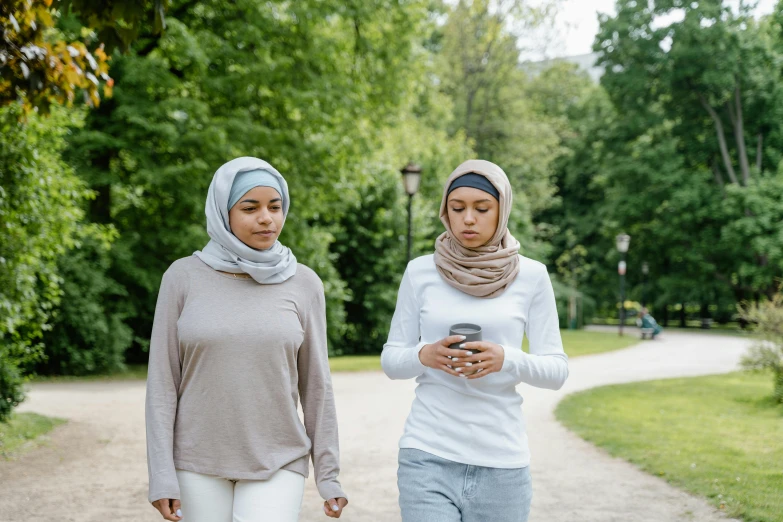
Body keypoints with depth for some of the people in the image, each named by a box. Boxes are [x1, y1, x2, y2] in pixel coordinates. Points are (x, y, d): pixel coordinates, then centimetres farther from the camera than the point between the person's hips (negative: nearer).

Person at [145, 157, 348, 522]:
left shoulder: (303, 284, -1)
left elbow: (315, 384, 3)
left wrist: (328, 473, 2)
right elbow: (163, 380, -3)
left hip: (276, 465, 0)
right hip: (198, 464, 0)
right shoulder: (183, 277, -4)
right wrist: (161, 474, -8)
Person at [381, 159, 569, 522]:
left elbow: (556, 369, 1)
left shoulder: (531, 277, 1)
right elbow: (391, 360, 7)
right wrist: (424, 356, -15)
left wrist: (507, 360, -18)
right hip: (428, 458, 0)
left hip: (502, 464, 1)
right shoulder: (420, 272, 2)